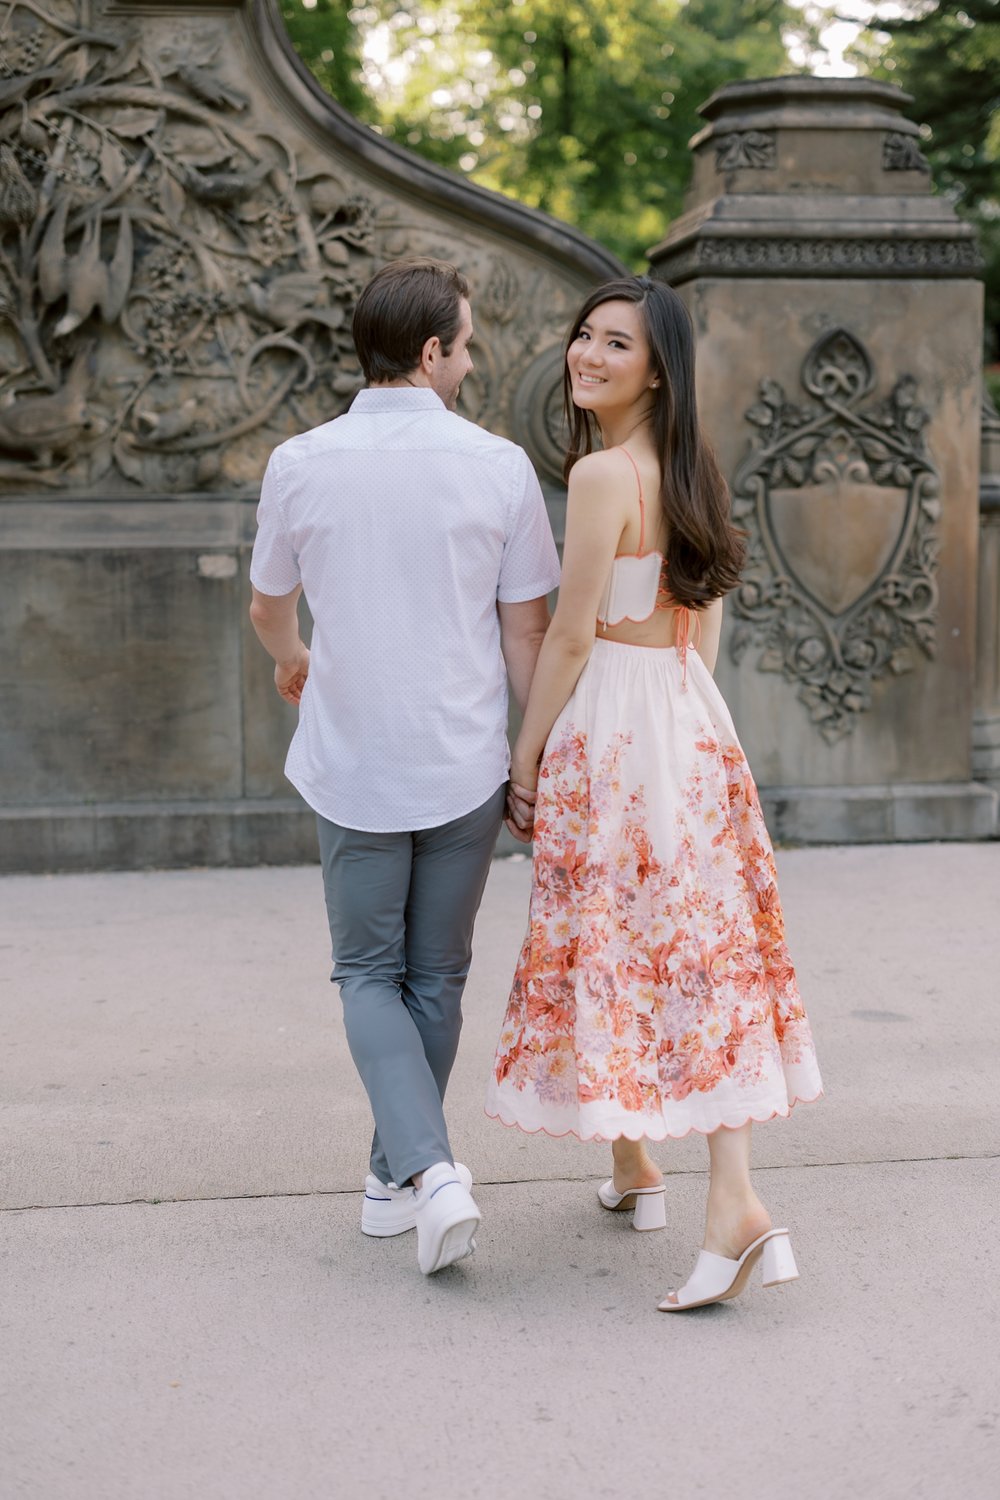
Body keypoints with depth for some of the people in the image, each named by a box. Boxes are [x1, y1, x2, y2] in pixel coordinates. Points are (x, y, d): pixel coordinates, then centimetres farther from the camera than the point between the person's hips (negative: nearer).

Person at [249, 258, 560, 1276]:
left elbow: (267, 606, 11)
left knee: (369, 975, 11)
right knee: (435, 976, 16)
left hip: (352, 768, 0)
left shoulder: (300, 464, -5)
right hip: (464, 768, 0)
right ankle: (397, 1178, 27)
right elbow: (527, 631, -4)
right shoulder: (498, 467, -8)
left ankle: (428, 1165, -8)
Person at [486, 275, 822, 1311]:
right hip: (692, 722, 8)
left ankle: (632, 1165, 18)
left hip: (610, 728, -8)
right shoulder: (690, 467, 11)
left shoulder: (601, 474, -15)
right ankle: (734, 1203, 4)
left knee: (611, 951, 5)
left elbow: (571, 635, -14)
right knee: (701, 951, 5)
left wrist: (526, 753, -5)